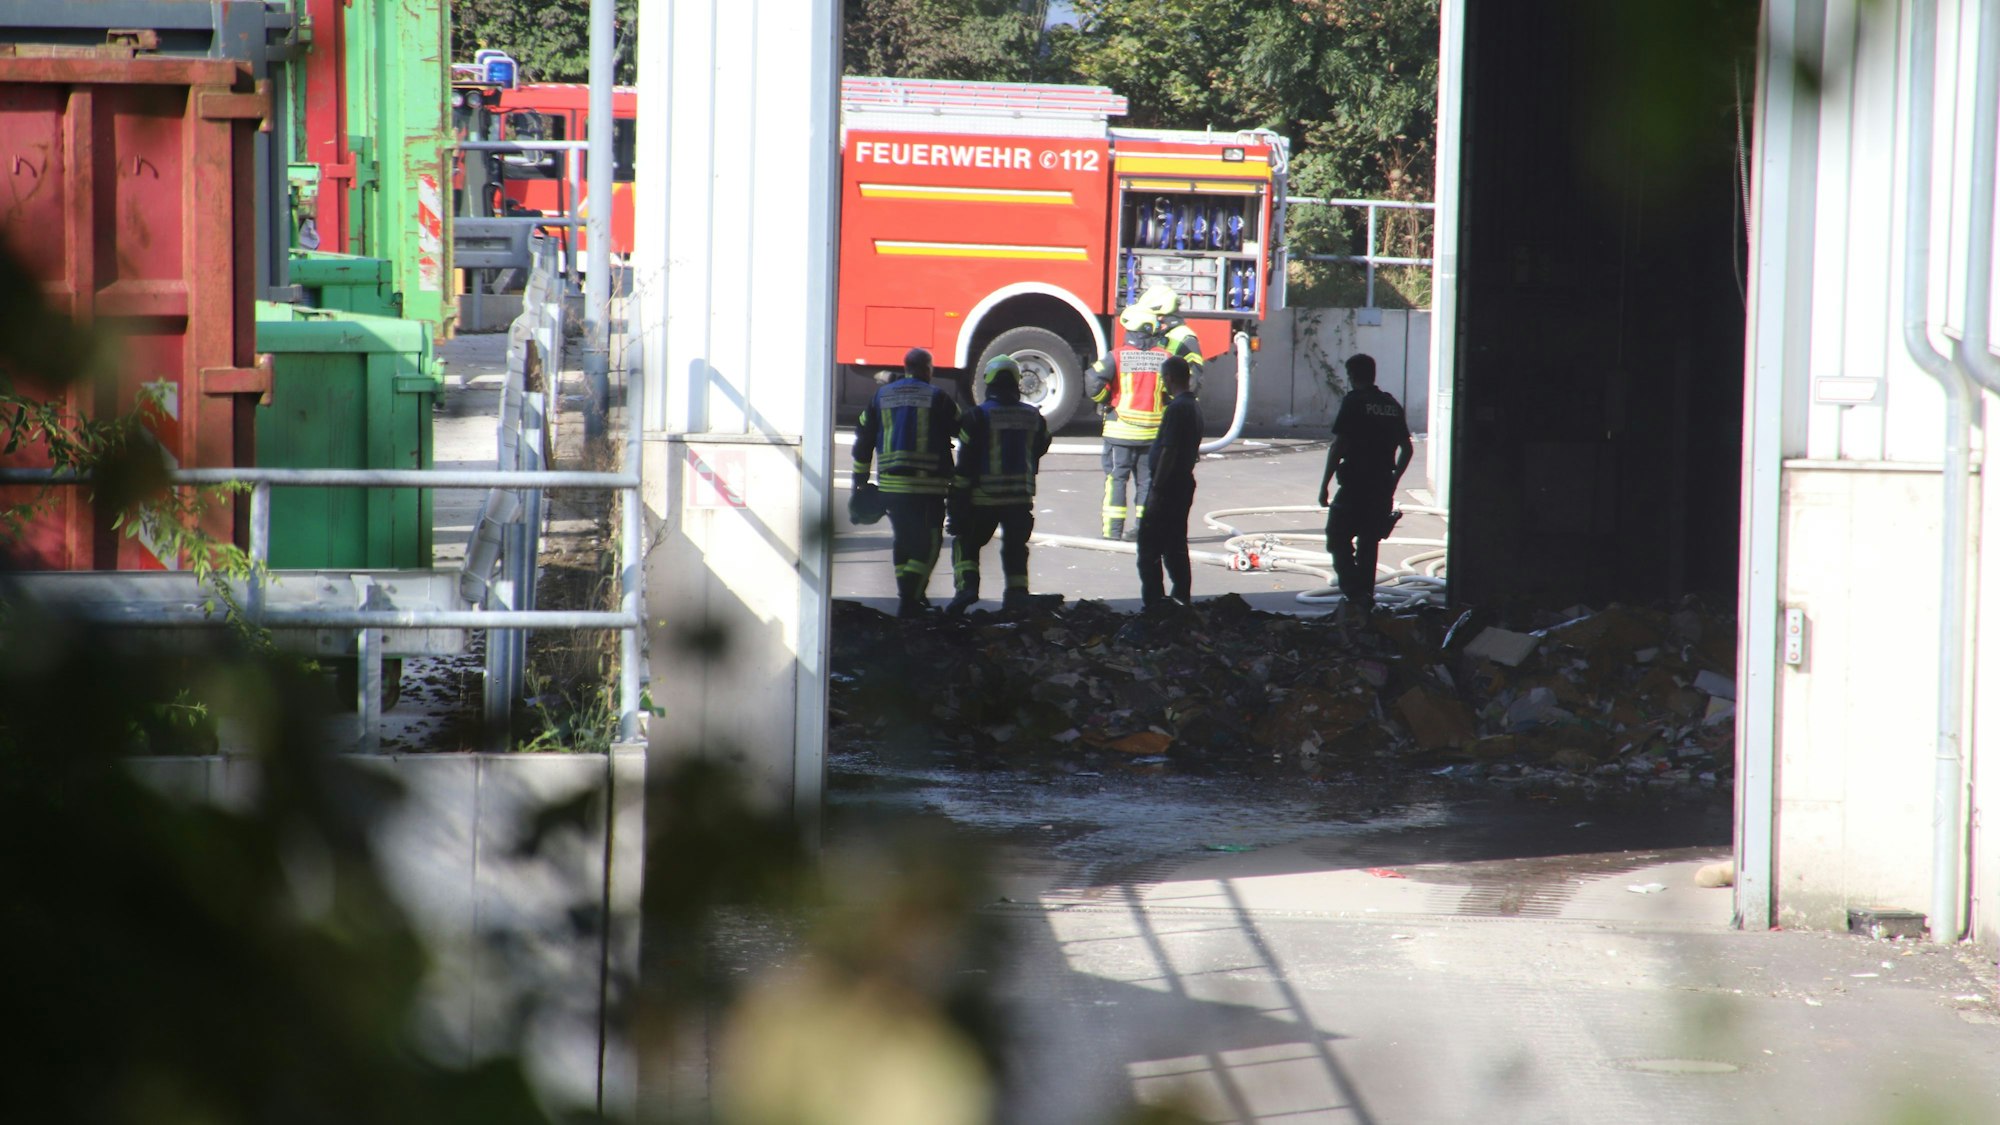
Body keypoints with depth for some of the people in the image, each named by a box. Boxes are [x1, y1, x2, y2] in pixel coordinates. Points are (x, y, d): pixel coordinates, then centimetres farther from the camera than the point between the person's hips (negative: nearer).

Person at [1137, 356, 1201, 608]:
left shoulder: (1176, 409, -19)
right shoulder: (1194, 406, 12)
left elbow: (1168, 452, -23)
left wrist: (1156, 488, -20)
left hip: (1169, 486, -10)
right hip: (1185, 482, 10)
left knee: (1149, 546, -6)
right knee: (1176, 544, 16)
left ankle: (1153, 600, -8)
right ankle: (1181, 595, 19)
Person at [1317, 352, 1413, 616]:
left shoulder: (1354, 402, -9)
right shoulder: (1391, 404, 11)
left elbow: (1338, 446, -13)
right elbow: (1407, 448, 15)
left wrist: (1324, 484, -9)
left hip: (1355, 486, -6)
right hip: (1383, 489, 6)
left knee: (1339, 540, 0)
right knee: (1369, 544, 16)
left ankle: (1354, 593, -16)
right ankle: (1366, 599, 18)